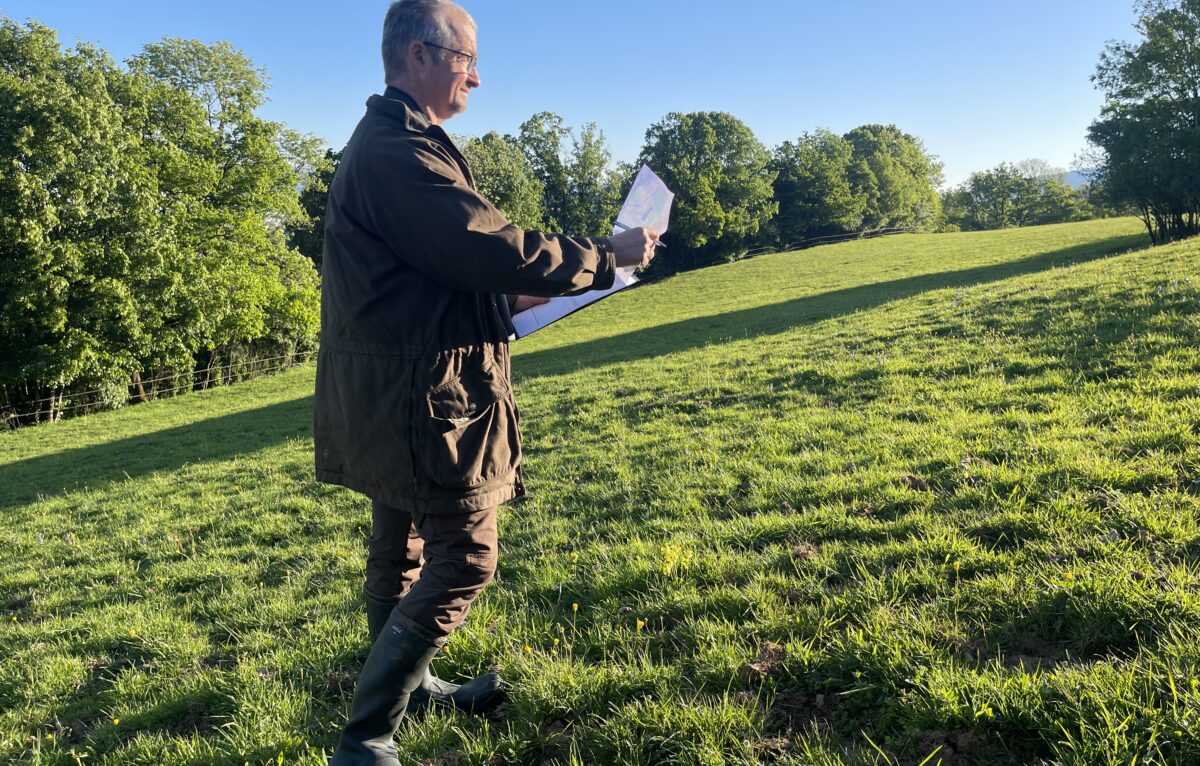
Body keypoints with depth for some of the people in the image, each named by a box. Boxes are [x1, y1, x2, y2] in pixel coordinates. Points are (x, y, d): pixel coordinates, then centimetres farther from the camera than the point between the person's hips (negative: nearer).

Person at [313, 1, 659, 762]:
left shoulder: (387, 143, 17)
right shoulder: (399, 150, -18)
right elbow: (495, 247, -24)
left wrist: (505, 300, 15)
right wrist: (607, 255, -13)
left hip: (394, 395, 11)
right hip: (422, 394, -11)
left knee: (402, 545, 20)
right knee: (464, 558, -6)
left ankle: (406, 685, 37)